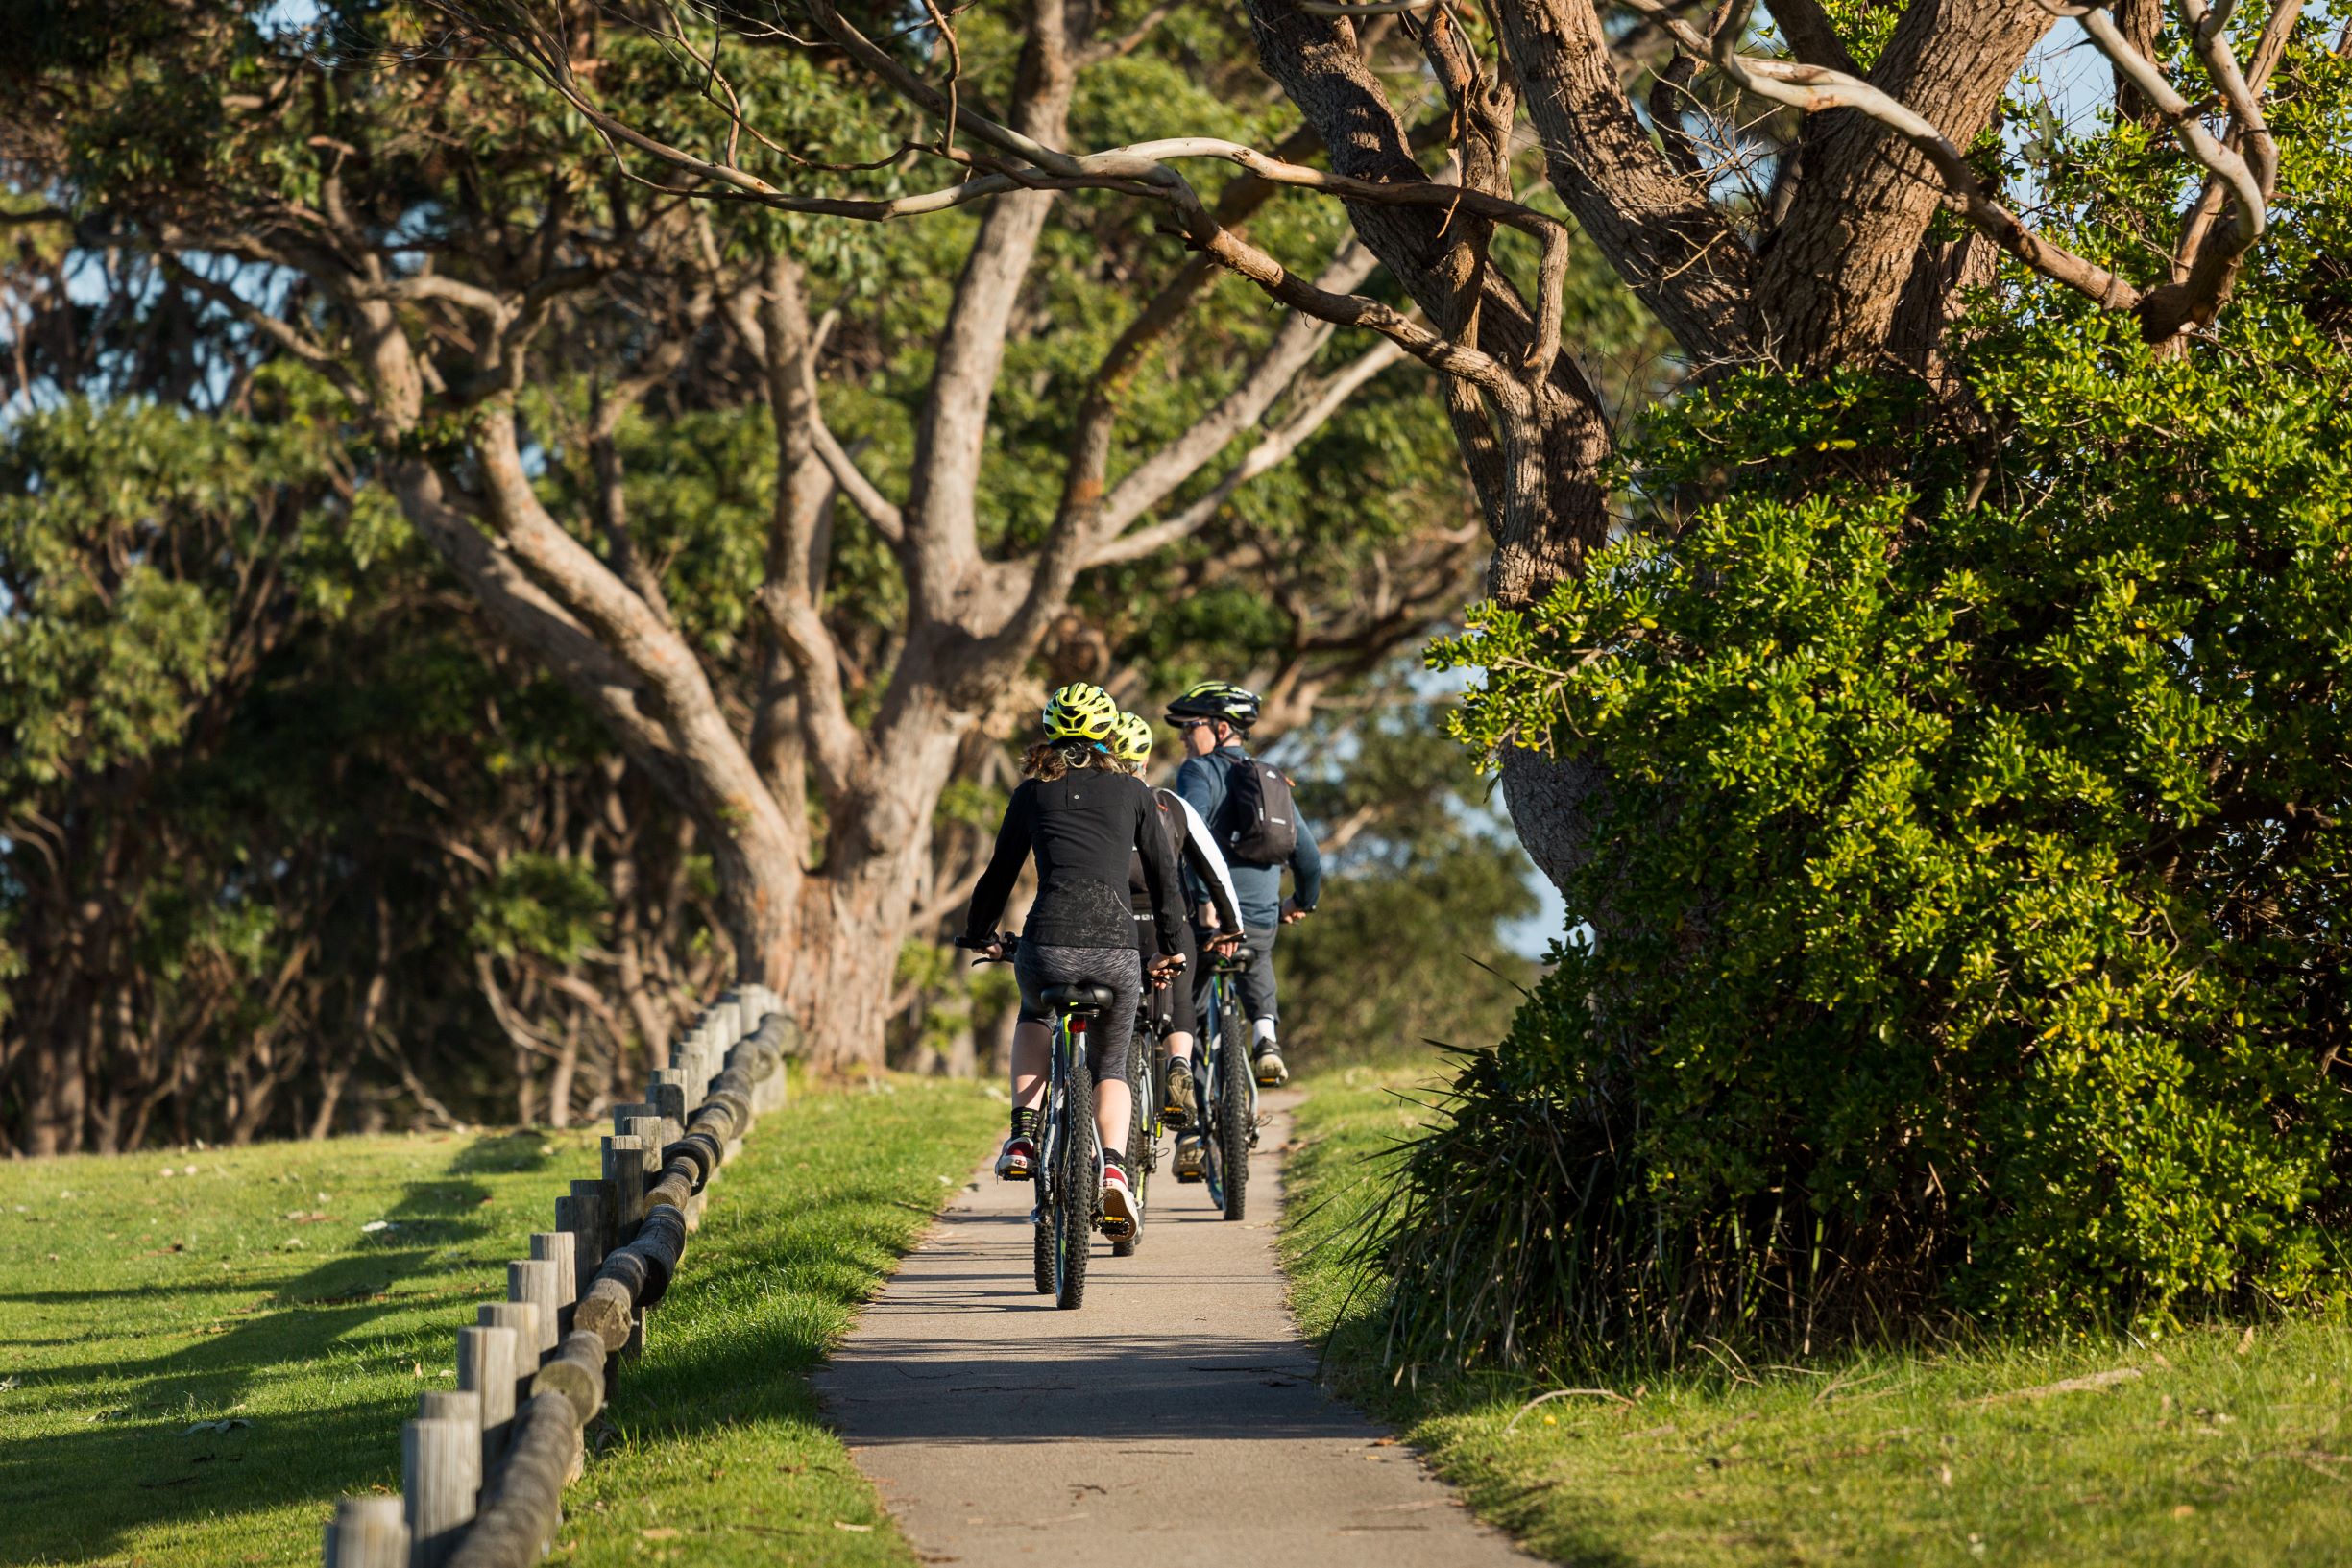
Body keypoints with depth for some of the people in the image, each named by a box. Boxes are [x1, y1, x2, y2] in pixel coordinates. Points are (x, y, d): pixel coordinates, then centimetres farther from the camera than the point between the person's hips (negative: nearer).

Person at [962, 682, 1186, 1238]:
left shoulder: (1033, 792, 15)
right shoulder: (1132, 792, 15)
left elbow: (1001, 871, 21)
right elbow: (1164, 876, 17)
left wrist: (980, 936, 37)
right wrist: (1169, 950, 30)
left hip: (1048, 947, 0)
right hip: (1118, 950, 0)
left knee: (1035, 1015, 35)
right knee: (1110, 1066, 21)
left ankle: (1023, 1135, 18)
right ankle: (1114, 1166, -5)